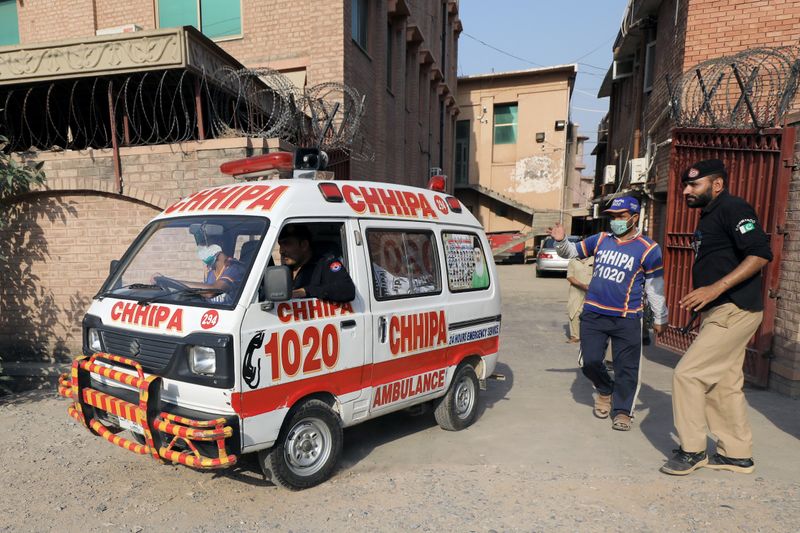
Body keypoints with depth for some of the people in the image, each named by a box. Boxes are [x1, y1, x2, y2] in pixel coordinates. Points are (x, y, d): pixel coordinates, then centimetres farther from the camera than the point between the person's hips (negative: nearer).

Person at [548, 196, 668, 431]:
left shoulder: (648, 248, -2)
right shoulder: (600, 240, 7)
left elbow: (655, 286, 2)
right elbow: (571, 252, 15)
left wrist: (660, 318, 5)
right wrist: (561, 241, -7)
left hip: (627, 318, -3)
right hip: (593, 313, 3)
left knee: (626, 367, 4)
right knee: (590, 362, 4)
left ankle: (622, 410, 22)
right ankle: (605, 391, 33)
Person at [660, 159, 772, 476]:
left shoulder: (733, 209, -12)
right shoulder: (709, 217, 18)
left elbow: (761, 254, -23)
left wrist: (715, 289, -28)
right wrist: (701, 302, 17)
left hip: (733, 311, -10)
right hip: (720, 312, 10)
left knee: (688, 374, -9)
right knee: (724, 383, 14)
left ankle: (692, 450, 4)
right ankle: (737, 455, 26)